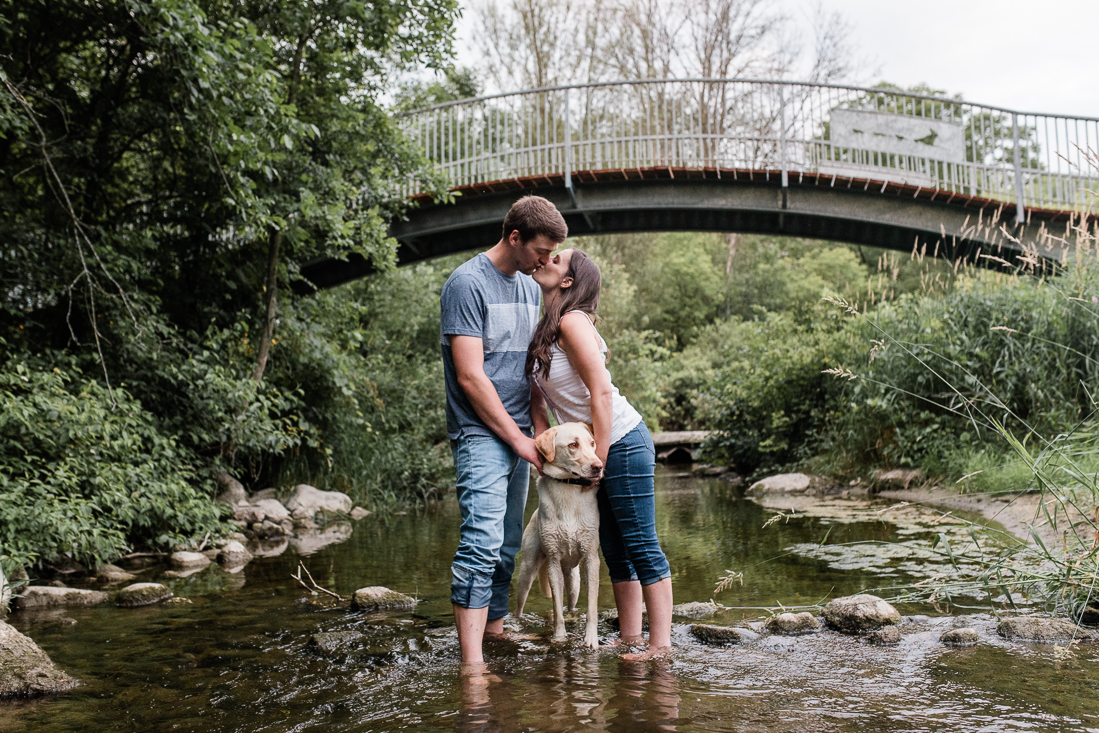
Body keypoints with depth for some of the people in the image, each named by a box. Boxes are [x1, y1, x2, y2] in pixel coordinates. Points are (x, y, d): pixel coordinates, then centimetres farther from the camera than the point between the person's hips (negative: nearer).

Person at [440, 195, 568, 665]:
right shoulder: (468, 284, -11)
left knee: (508, 545, 13)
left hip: (517, 433, 8)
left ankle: (495, 626, 27)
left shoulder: (531, 288, 15)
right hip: (481, 433, -8)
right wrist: (519, 439, -11)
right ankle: (472, 664, -21)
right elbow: (471, 377, -15)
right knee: (483, 541, -17)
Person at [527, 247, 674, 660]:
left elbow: (602, 393, -19)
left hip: (622, 443, -9)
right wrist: (541, 434, 3)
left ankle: (661, 645, 1)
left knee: (642, 547, -4)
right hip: (592, 450, 9)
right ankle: (630, 638, 21)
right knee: (615, 552, 13)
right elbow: (538, 388, 17)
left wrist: (599, 458, -18)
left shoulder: (572, 323, -15)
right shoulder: (544, 328, 11)